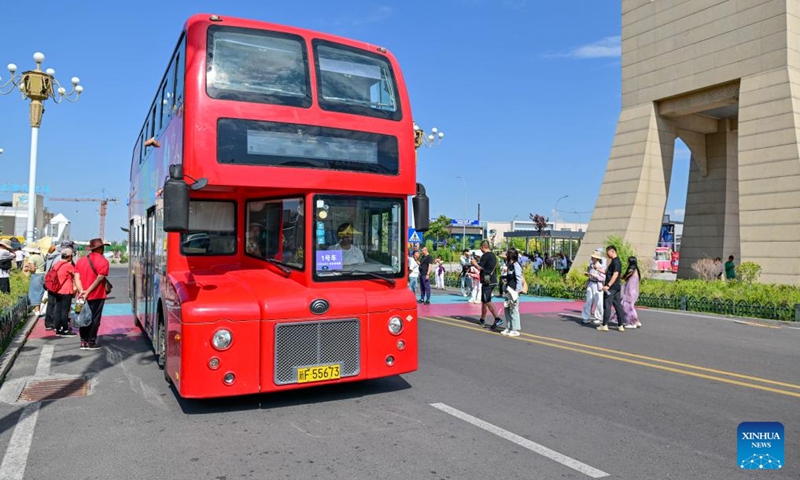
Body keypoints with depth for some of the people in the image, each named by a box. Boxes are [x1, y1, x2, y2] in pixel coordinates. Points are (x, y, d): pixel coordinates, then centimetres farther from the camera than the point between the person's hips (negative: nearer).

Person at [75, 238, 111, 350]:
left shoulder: (81, 261, 8)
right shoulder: (103, 261, -9)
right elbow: (99, 278, -17)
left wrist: (81, 290, -7)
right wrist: (88, 292, -15)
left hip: (82, 296, 5)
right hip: (97, 295, -5)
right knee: (94, 319, 3)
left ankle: (84, 342, 17)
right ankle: (91, 342, 7)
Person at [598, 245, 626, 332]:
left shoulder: (615, 261, -14)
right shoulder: (616, 261, 16)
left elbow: (615, 274, -23)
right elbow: (608, 272, 25)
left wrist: (608, 285, -26)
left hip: (611, 288, -10)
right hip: (616, 287, 10)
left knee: (607, 306, -4)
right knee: (618, 305, 9)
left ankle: (604, 325, 0)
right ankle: (621, 325, 12)